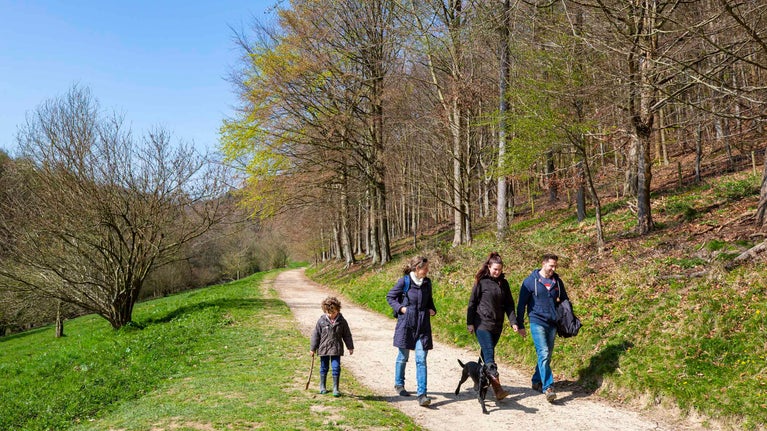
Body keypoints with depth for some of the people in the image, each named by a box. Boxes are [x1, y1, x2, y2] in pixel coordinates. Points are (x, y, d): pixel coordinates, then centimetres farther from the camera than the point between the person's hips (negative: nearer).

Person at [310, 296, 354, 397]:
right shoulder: (321, 321, -5)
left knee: (336, 367, -5)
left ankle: (335, 388, 5)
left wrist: (350, 347, 8)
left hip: (336, 349, 0)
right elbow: (316, 335, 0)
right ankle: (322, 386, 29)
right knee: (324, 368, 12)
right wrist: (313, 348, 2)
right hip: (324, 349, 0)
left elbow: (347, 335, 6)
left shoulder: (342, 321, -3)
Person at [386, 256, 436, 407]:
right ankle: (399, 384, 36)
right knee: (403, 356, 12)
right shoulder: (404, 281, -9)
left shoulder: (427, 282, 5)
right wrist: (400, 308, -12)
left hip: (423, 325, 3)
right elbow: (390, 296, 1)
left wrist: (432, 309, 3)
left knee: (421, 359, -5)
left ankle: (422, 394, -6)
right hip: (406, 323, -3)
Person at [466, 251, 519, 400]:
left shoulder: (503, 283, 8)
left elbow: (509, 304, 11)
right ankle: (497, 389, -19)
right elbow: (472, 303, -2)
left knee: (486, 354, 13)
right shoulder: (481, 282, -5)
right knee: (489, 356, -12)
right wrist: (470, 323, -4)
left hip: (497, 326, 5)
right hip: (482, 324, -5)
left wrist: (513, 322, 0)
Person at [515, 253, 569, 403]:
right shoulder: (530, 281, -5)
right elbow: (521, 304, -1)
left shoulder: (557, 281, 8)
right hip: (537, 322, -5)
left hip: (553, 323, 5)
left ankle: (537, 381, 28)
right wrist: (520, 325, -2)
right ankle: (548, 387, -17)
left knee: (547, 355, 11)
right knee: (543, 354, -16)